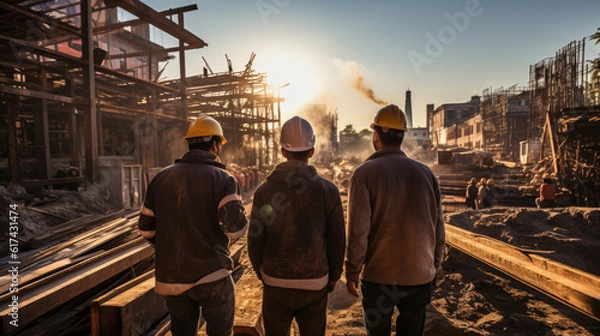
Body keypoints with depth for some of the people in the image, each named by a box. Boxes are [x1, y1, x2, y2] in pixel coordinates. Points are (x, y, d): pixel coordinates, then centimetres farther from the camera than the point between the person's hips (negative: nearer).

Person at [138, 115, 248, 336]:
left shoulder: (161, 177, 5)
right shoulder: (222, 179, -11)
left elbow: (147, 227, 6)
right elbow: (235, 227, -22)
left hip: (171, 278, 5)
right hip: (212, 275, -4)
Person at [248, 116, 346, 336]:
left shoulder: (265, 190, -11)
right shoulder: (328, 190, -12)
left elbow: (256, 240, -7)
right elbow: (337, 241, -8)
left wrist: (260, 272, 10)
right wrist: (334, 276, 7)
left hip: (275, 284, 1)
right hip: (315, 284, 0)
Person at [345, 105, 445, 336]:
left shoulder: (364, 173, -11)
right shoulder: (425, 173, -1)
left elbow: (358, 232, -15)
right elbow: (438, 228, 2)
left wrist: (352, 272, -3)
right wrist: (434, 266, 16)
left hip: (378, 276, -3)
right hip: (420, 277, 3)